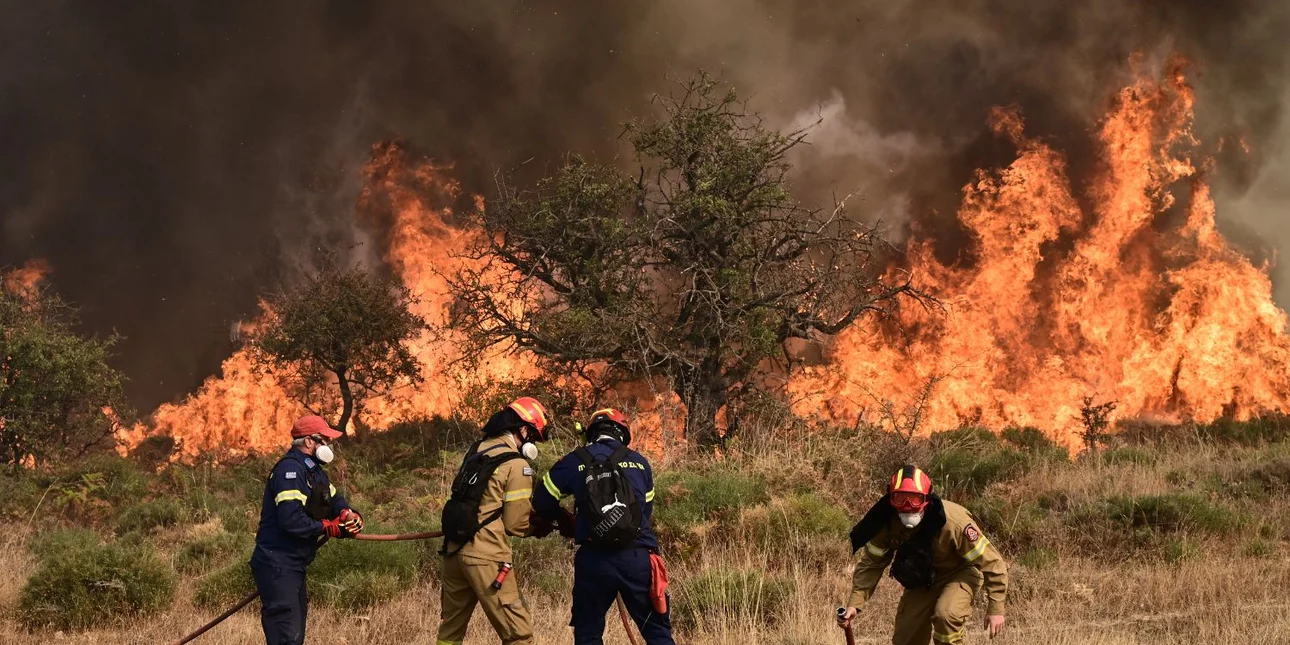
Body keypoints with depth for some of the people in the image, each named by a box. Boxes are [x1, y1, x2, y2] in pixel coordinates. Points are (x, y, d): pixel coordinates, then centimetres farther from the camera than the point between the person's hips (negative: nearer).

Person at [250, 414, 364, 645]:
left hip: (295, 566, 11)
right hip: (277, 565, -11)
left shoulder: (315, 472, 17)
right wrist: (328, 528, -13)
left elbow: (336, 502, 17)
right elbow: (291, 520, -26)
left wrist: (350, 517, -7)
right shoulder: (290, 469, -17)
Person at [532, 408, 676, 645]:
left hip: (594, 562, -1)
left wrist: (565, 521, 27)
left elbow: (542, 502, 8)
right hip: (637, 558, 1)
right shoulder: (639, 462, 9)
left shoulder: (575, 461, 4)